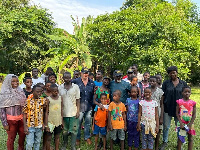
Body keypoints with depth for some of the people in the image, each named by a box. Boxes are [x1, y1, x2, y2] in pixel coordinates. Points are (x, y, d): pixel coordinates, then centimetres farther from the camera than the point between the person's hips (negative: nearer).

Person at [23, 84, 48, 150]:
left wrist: (45, 124, 2)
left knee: (37, 142, 17)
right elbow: (24, 114, -6)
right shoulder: (28, 101, -10)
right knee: (29, 144, 1)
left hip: (39, 126, 3)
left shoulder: (43, 100, -3)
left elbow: (45, 112, 4)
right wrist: (25, 126, -9)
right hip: (30, 126, -2)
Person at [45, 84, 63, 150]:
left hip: (58, 121, 4)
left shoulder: (60, 98, 2)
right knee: (49, 138, 5)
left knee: (57, 137, 14)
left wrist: (62, 121, 8)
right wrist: (46, 124, -10)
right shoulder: (48, 99, -10)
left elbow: (61, 110, 8)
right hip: (50, 122, -4)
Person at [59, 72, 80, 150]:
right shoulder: (60, 88, 2)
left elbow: (78, 100, -2)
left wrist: (78, 111, -7)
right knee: (65, 130, 14)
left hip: (73, 113, -1)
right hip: (64, 113, 2)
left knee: (74, 130, 3)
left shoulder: (76, 87, -2)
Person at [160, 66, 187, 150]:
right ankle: (165, 142, 27)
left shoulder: (183, 83, 2)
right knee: (166, 126, 10)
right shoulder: (166, 83, 0)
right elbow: (162, 96, 1)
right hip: (167, 108, 0)